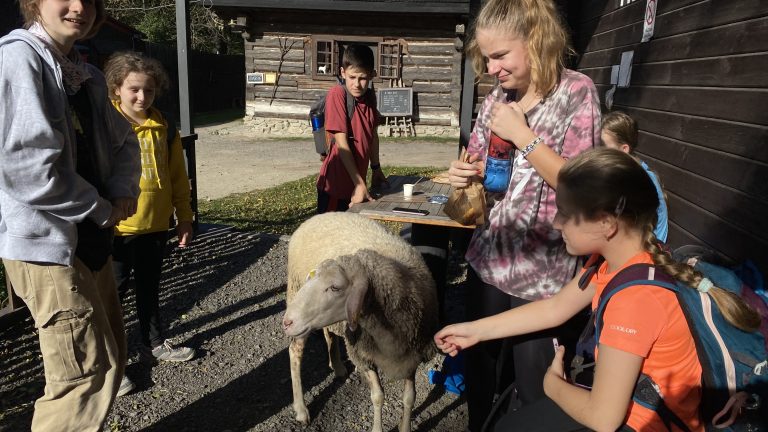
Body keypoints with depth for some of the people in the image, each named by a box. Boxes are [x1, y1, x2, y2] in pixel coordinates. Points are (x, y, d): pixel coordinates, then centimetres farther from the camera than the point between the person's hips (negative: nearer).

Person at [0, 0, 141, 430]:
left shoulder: (88, 75, 10)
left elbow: (123, 141, 17)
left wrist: (124, 190, -4)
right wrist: (102, 210, -15)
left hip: (88, 234, 9)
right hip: (44, 238, -9)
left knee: (110, 356, 18)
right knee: (91, 370, -5)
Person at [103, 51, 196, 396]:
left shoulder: (164, 129, 3)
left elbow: (178, 178, 8)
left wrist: (184, 218, 10)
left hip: (156, 226, 4)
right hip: (118, 229, -4)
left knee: (149, 287, 20)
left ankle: (153, 341, 37)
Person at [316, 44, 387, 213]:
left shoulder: (370, 96, 3)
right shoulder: (337, 95, -17)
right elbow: (341, 143, -20)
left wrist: (375, 168, 23)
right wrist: (360, 184, -20)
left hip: (356, 184, 7)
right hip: (335, 185, -6)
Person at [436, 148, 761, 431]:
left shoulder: (635, 296, -34)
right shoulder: (617, 256, -7)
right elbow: (554, 308, 4)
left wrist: (553, 383, -8)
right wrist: (476, 330, 4)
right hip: (630, 400, 8)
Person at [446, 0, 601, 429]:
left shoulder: (577, 92, -9)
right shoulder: (497, 97, 7)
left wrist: (522, 134, -19)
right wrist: (464, 174, -6)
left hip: (544, 273, -5)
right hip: (489, 259, 5)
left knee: (536, 386, 7)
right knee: (480, 370, 18)